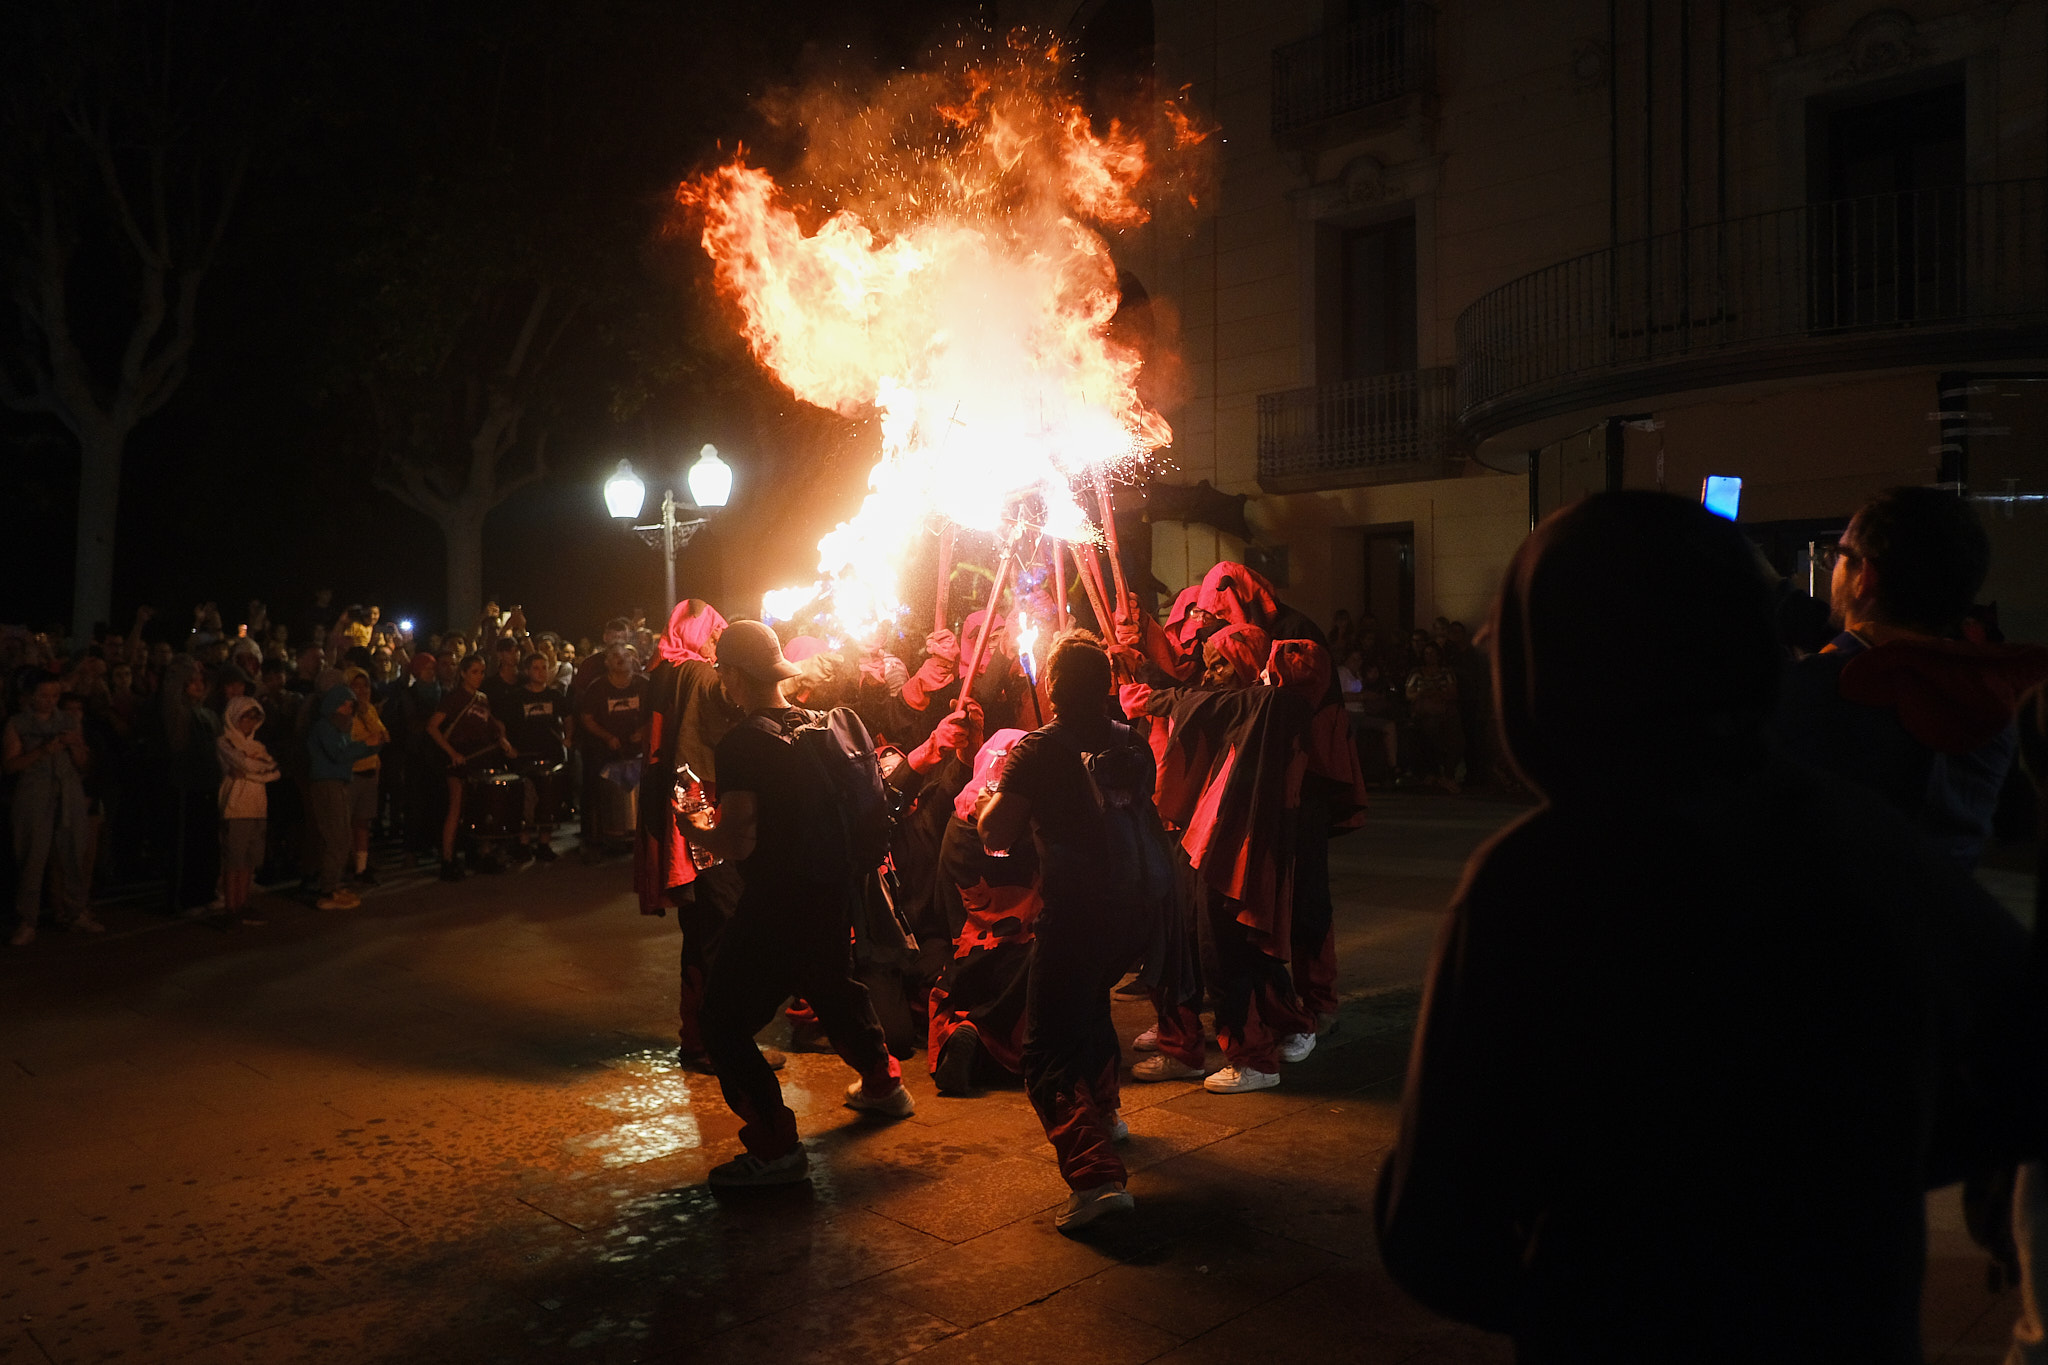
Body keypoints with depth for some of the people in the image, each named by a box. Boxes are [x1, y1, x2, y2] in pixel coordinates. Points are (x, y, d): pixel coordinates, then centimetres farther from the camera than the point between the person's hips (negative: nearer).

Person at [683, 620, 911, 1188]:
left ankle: (777, 1147, -1)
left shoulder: (742, 742, -18)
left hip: (777, 902, -8)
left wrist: (699, 828, -1)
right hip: (833, 890, 8)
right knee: (834, 986, 31)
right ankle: (883, 1083, 48)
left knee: (725, 1021, 3)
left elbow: (736, 843, -23)